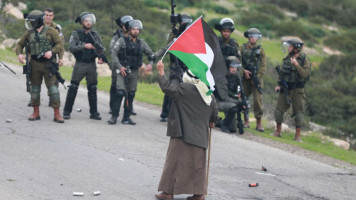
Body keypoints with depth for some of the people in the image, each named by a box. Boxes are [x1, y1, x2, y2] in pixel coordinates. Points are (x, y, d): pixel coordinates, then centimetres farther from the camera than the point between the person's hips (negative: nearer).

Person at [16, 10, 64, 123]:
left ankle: (57, 114, -3)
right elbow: (20, 44, 16)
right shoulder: (29, 33, 8)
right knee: (35, 88, 8)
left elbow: (60, 44, -8)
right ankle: (36, 113, 19)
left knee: (52, 88, -7)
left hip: (48, 64, -4)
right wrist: (19, 54, -4)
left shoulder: (51, 32, -3)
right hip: (34, 64, 4)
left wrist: (52, 51, -25)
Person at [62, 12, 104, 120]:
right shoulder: (76, 34, -4)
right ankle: (67, 112, 3)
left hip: (92, 65, 3)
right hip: (80, 64, -3)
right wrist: (84, 46, -27)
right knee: (73, 88, -4)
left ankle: (94, 113, 13)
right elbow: (71, 48, -15)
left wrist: (100, 58, -15)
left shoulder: (95, 34, 6)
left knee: (92, 89, 6)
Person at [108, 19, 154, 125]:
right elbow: (114, 54, -7)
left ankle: (126, 117, 14)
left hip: (134, 72, 5)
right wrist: (119, 66, -16)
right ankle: (114, 116, -12)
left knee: (131, 95, 7)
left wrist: (150, 63, -4)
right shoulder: (122, 41, -3)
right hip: (123, 71, -5)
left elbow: (151, 54, 16)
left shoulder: (141, 43, 9)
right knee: (120, 92, -16)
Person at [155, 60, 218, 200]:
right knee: (197, 164, 11)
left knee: (175, 162, 2)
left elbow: (167, 87, -16)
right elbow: (214, 114, 11)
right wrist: (210, 122, 32)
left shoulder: (185, 89, -13)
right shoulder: (208, 94, 6)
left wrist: (161, 71, -6)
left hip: (183, 134, -6)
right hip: (200, 136, 6)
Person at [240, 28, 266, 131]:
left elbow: (263, 66, 0)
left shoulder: (260, 50, 4)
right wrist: (244, 70, -15)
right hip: (245, 78, 1)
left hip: (257, 78, -1)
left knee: (258, 100, -8)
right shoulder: (243, 48, 5)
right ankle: (246, 121, 17)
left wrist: (257, 78, -9)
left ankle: (259, 123, -5)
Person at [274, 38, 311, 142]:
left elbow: (305, 74, -19)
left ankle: (297, 136, 4)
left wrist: (296, 65, -26)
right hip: (285, 89, 5)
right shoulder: (287, 58, 8)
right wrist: (279, 85, 9)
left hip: (297, 90, -5)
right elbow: (282, 72, 16)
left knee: (299, 112, -2)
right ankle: (278, 131, 21)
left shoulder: (304, 59, -8)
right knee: (279, 109, 5)